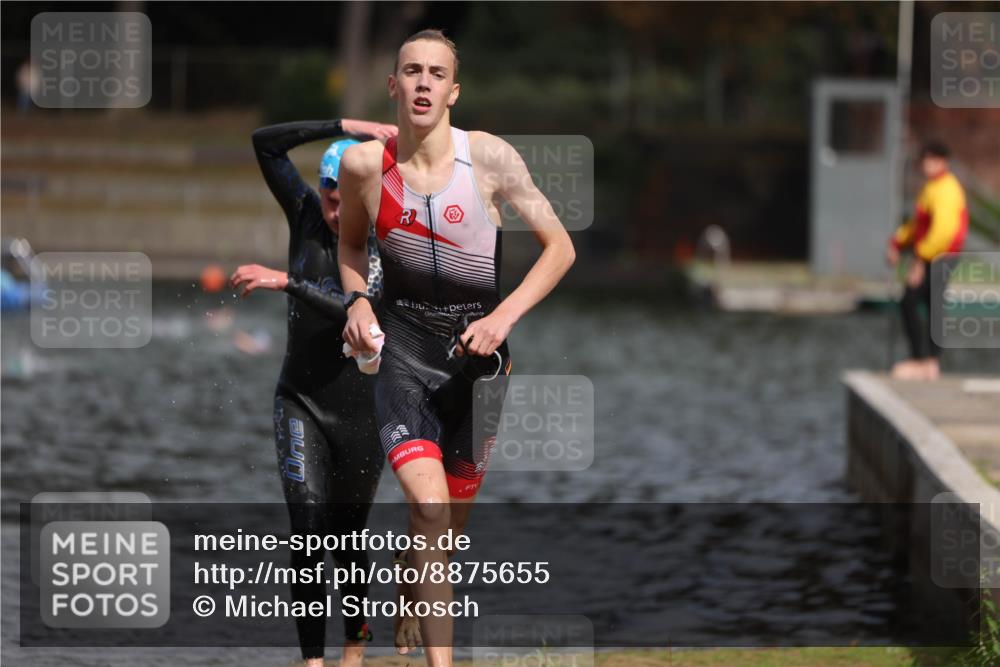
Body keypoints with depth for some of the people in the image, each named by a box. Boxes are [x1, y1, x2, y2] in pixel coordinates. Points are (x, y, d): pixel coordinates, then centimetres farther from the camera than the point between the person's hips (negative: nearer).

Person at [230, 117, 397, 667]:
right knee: (308, 528, -13)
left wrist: (285, 282, -33)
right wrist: (345, 127, -15)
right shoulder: (306, 214, -1)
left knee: (349, 536, 8)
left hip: (359, 408, -1)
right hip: (300, 400, 1)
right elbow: (265, 142, -9)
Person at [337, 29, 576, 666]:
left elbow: (560, 247, -6)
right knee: (430, 508, -20)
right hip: (402, 341, -1)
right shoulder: (364, 164, -6)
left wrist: (504, 316, -17)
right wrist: (357, 300, -3)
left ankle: (406, 605, 45)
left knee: (452, 518, 12)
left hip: (478, 343, 1)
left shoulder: (489, 157, -11)